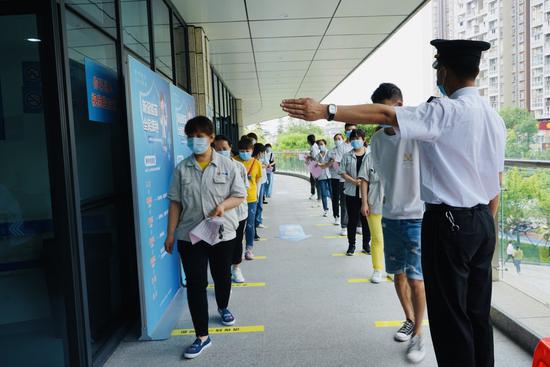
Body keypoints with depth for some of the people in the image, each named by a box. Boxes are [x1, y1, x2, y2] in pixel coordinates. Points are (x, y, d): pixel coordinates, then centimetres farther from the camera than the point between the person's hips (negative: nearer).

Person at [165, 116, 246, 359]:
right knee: (195, 284, -1)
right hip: (190, 236, 0)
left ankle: (223, 307, 50)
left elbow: (240, 195, 0)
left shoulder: (226, 165, -2)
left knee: (222, 276, 19)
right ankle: (202, 336, 10)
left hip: (222, 233, 1)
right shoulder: (182, 168, 0)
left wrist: (223, 205, -20)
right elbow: (175, 203, 2)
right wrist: (170, 234, -1)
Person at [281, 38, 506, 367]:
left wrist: (325, 111, -29)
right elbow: (497, 182, 14)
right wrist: (487, 224, 21)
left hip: (449, 222, -8)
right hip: (483, 222, 9)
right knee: (479, 313, 18)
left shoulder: (448, 111, -15)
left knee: (451, 316, 4)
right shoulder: (494, 117, 11)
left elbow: (383, 115, -26)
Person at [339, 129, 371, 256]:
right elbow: (342, 172, 1)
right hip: (352, 193, 0)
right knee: (352, 220, 5)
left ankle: (366, 245, 21)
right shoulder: (347, 156, 6)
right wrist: (354, 181, -12)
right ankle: (351, 245, 16)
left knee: (366, 219, 6)